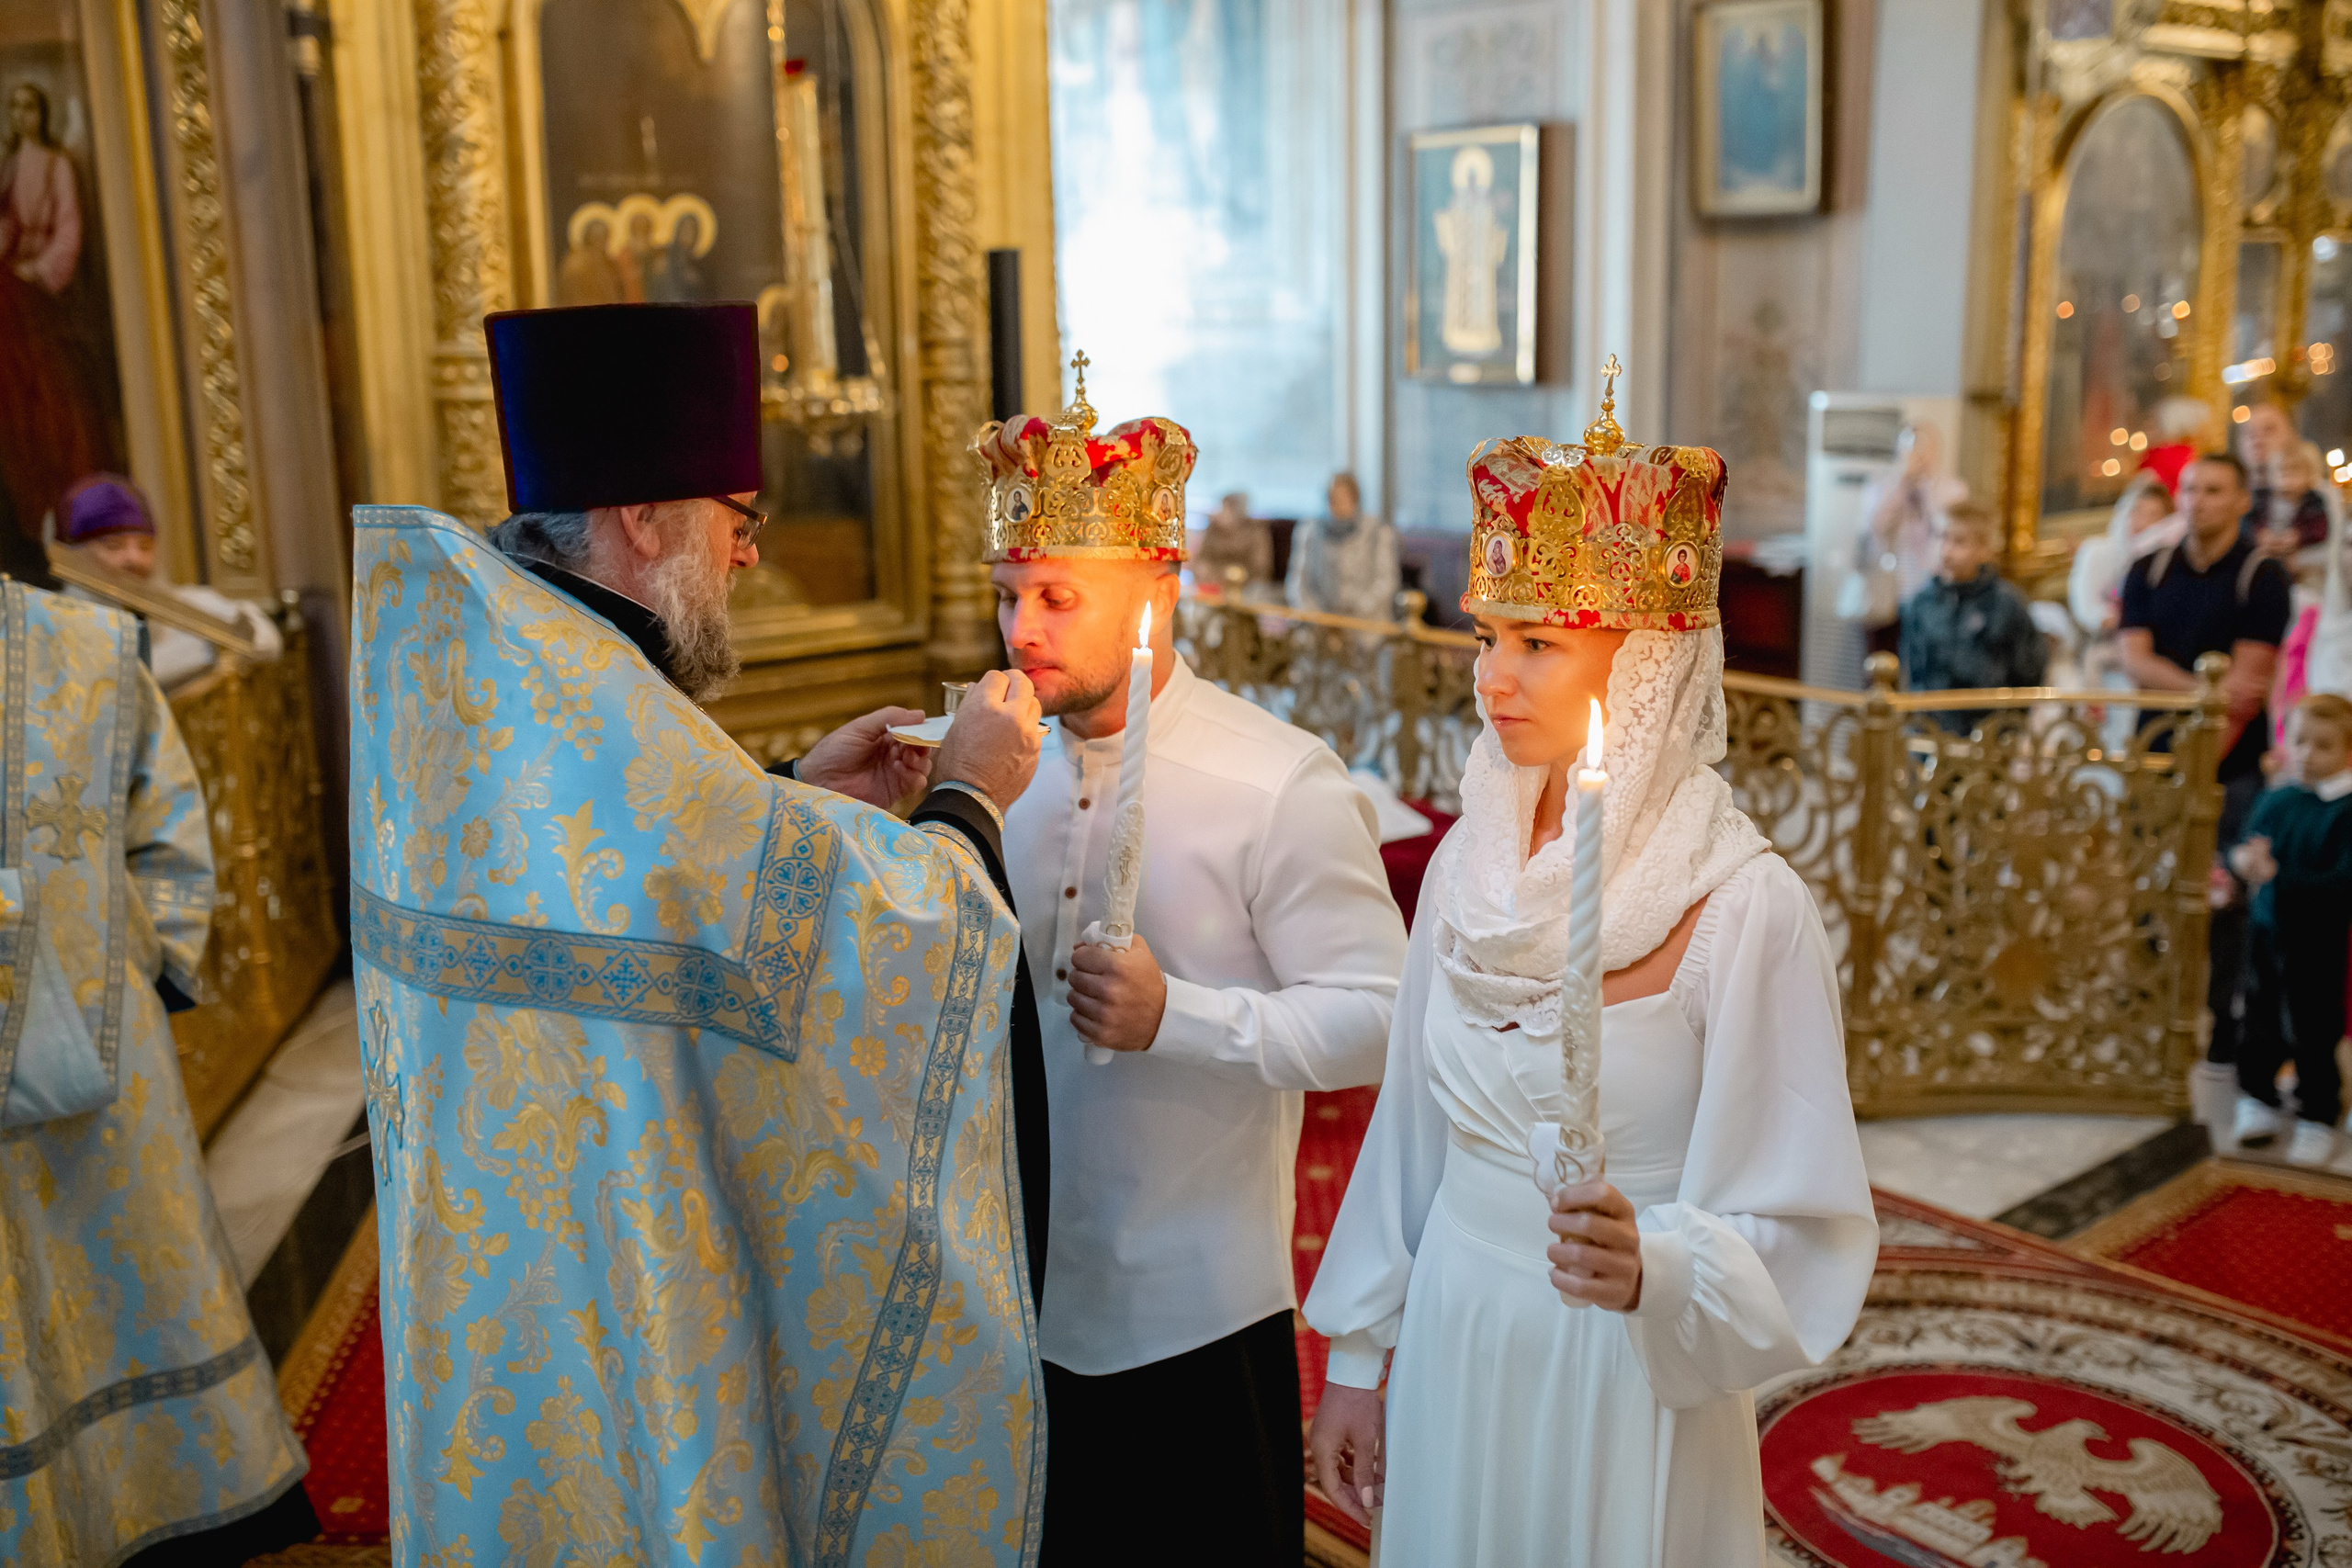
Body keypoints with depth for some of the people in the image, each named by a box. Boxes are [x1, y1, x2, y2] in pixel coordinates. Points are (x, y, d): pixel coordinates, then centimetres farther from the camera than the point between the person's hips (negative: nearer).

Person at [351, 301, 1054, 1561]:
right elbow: (877, 945, -25)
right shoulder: (598, 724, -30)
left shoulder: (441, 671, -1)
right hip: (631, 1306, -8)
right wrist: (967, 798, -8)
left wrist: (795, 794, 7)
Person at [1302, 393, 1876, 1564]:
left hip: (1627, 1371, -4)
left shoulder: (1743, 905, -18)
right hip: (1454, 1341, 5)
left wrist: (1651, 1273, -33)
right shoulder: (1467, 863, -2)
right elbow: (1410, 1125, 5)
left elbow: (1794, 1226, -15)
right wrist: (1357, 1358, 10)